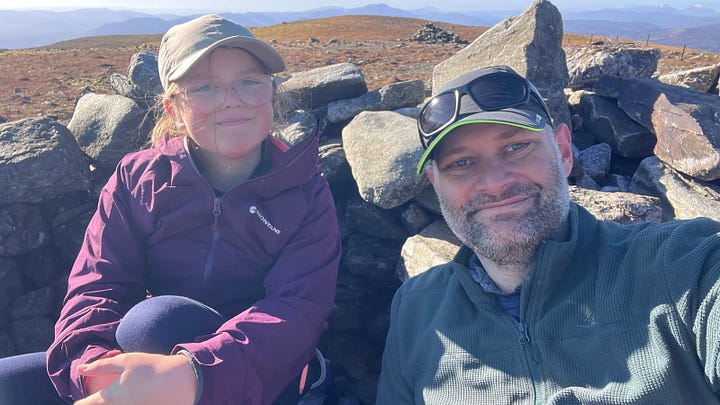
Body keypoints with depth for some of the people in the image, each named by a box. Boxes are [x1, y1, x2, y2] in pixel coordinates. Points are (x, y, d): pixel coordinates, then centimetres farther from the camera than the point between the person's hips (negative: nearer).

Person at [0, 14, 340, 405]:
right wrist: (97, 363, -30)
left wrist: (191, 373, -37)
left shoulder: (306, 195, -4)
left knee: (159, 317, -32)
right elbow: (96, 285, -6)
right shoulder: (138, 178, 3)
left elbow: (297, 310, -19)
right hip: (137, 364, 3)